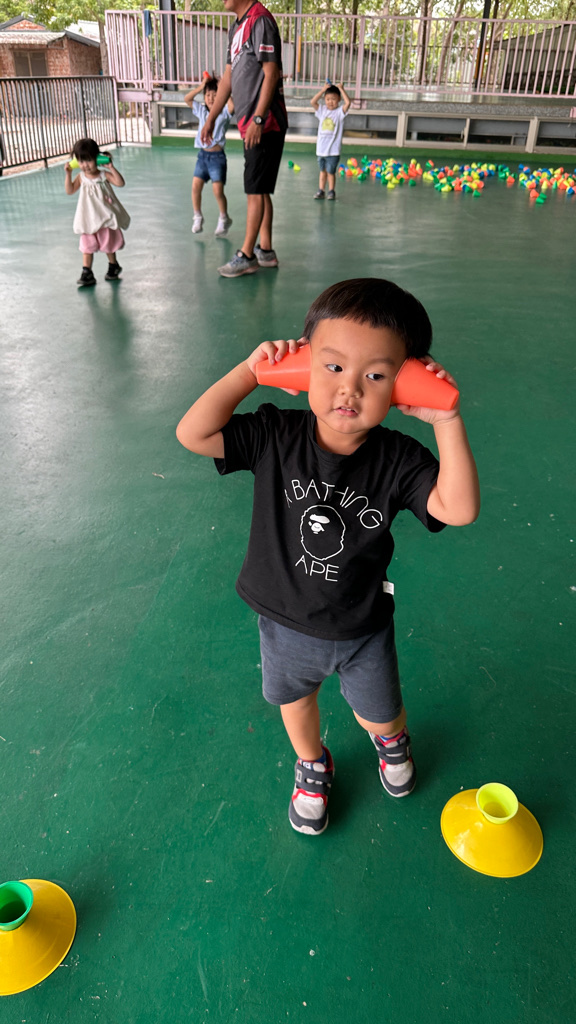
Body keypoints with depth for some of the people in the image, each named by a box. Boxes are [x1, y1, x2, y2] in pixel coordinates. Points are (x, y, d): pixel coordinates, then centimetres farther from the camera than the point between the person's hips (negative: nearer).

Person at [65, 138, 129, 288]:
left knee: (108, 242, 13)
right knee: (87, 245, 1)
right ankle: (87, 273, 3)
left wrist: (111, 167, -27)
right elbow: (70, 191, -2)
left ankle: (113, 266, 33)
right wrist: (68, 174, -11)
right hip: (88, 220, 2)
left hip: (105, 218, -2)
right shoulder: (81, 177, -2)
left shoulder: (104, 175, -9)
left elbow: (120, 183, -20)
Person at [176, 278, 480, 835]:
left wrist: (447, 420, -36)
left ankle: (391, 739, 65)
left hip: (363, 628, 0)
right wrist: (248, 371, -30)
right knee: (295, 699, 29)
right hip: (286, 622, 1)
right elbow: (192, 434, -27)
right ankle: (312, 765, 63)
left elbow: (458, 509, -32)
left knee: (378, 715, 25)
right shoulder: (276, 436, -22)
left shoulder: (397, 459, -22)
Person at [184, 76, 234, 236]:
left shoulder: (224, 112, -3)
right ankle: (197, 217, 12)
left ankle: (224, 219, 10)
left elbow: (232, 104, -23)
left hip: (217, 156, -4)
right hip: (203, 154, 4)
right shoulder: (201, 111, 11)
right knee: (196, 186, -3)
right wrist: (201, 86, 0)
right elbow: (187, 99, 6)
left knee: (218, 190, -9)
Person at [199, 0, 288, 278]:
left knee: (255, 190, -6)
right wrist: (211, 118, 21)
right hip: (249, 123, 9)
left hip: (264, 123, -9)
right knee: (260, 190, 11)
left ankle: (247, 256, -1)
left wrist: (258, 119, -21)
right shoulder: (237, 27, 17)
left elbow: (271, 73, -17)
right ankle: (265, 250, 18)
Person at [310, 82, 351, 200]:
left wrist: (341, 89, -14)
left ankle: (331, 191, 11)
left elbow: (348, 103, -20)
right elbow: (313, 102, -4)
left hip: (333, 149, -4)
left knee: (331, 172, -1)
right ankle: (321, 191, 17)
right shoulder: (322, 110, 8)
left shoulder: (340, 111, -2)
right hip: (321, 148, 4)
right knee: (322, 170, 12)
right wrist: (323, 90, -7)